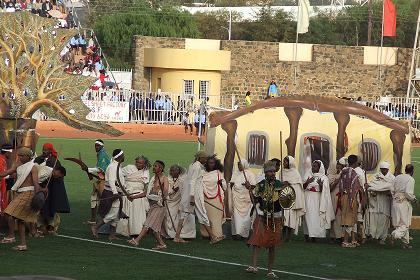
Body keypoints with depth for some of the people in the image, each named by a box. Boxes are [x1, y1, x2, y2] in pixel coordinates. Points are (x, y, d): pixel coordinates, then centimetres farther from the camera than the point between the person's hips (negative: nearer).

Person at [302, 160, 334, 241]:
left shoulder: (323, 178, 4)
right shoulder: (308, 175, 11)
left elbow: (323, 190, -1)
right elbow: (303, 187, 7)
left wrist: (320, 184, -21)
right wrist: (307, 182, -12)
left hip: (317, 199, -2)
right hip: (308, 198, 2)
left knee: (316, 216, -7)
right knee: (308, 216, -3)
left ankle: (314, 235, -5)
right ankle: (307, 234, -1)